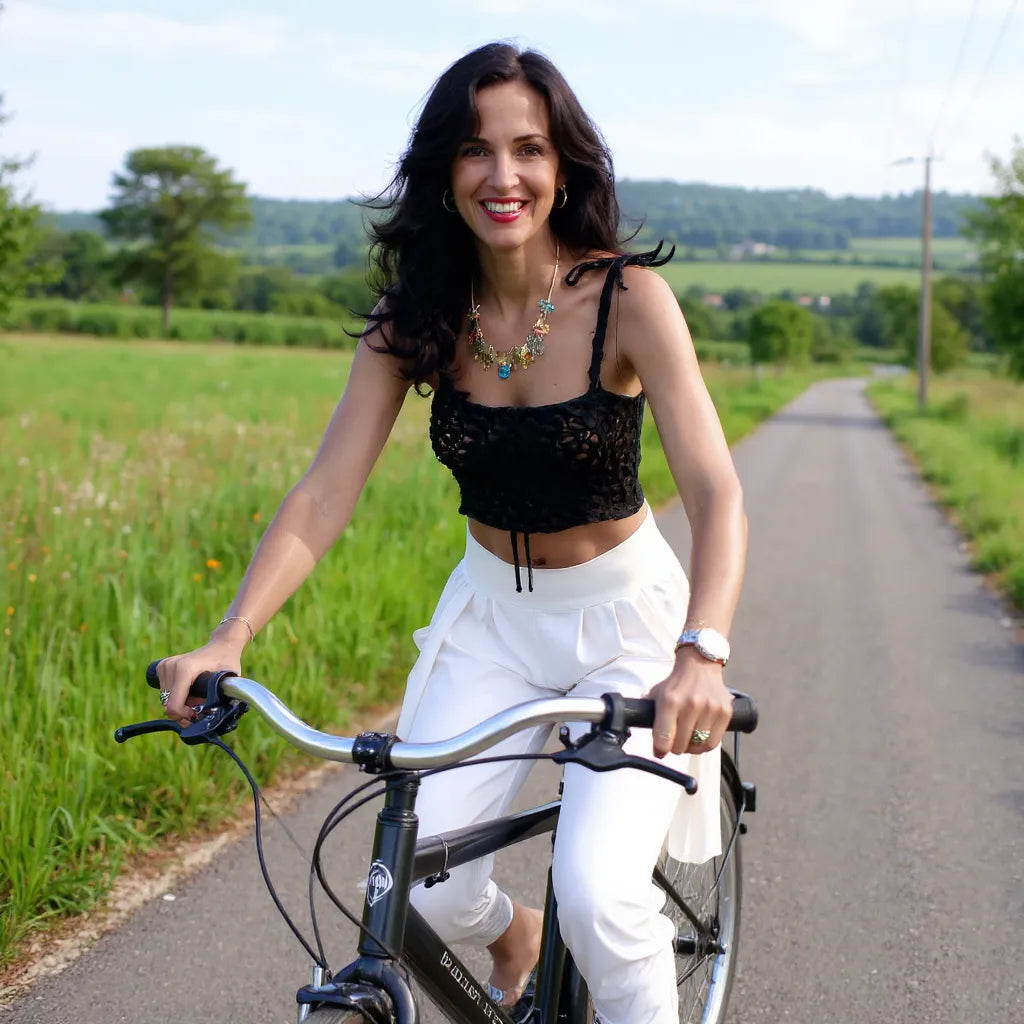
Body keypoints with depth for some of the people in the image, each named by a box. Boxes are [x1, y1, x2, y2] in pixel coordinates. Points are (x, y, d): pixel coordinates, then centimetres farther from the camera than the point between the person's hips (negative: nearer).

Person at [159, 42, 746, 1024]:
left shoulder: (625, 296, -18)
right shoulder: (414, 316, -8)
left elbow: (715, 489, -27)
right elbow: (325, 493, -12)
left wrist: (701, 652, -45)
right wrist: (227, 638, -26)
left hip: (624, 619, -3)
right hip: (490, 614, 3)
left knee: (597, 892, -22)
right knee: (420, 883, -10)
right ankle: (513, 933, 27)